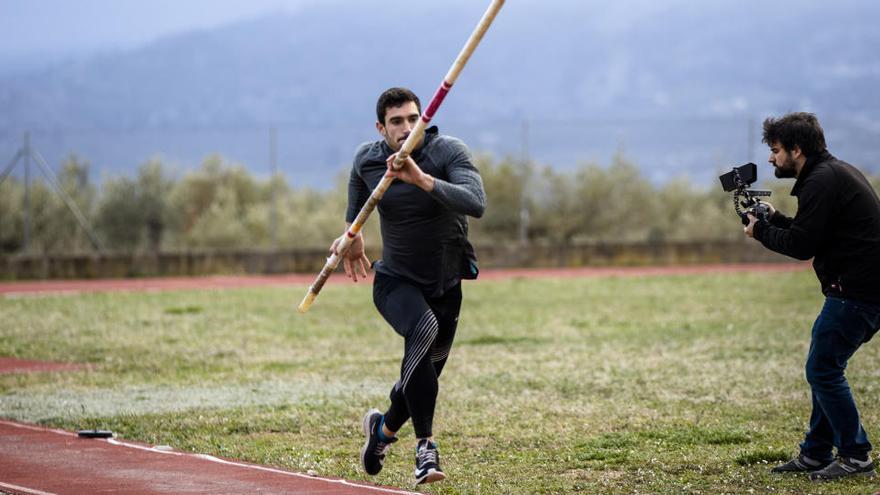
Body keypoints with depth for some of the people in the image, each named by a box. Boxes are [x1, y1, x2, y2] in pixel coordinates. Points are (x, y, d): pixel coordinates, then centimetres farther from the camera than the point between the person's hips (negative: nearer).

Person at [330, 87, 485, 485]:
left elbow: (476, 204, -37)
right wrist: (352, 235, 16)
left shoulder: (448, 152, -19)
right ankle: (425, 446, -36)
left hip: (446, 286, 1)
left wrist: (422, 179, -45)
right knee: (423, 329, -34)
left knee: (422, 377, 11)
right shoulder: (367, 159, -7)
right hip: (395, 282, -1)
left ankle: (383, 427, 46)